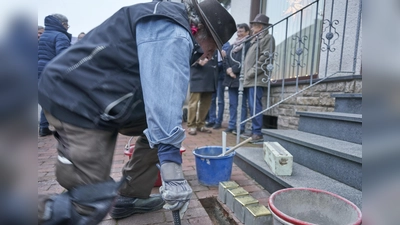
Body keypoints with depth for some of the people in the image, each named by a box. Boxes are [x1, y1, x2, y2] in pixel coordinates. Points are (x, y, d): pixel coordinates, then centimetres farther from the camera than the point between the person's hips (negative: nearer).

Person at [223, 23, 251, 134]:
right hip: (231, 78, 7)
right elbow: (226, 59, 13)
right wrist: (228, 69, -6)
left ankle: (240, 127, 3)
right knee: (232, 104, 8)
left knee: (242, 104, -2)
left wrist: (233, 69, -13)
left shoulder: (249, 44, -1)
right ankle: (231, 126, 14)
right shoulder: (232, 46, 21)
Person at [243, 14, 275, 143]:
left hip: (256, 79, -9)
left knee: (255, 106, -12)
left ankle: (257, 133, -8)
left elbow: (265, 58, -12)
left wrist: (252, 72, -15)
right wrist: (247, 74, 13)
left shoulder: (268, 38, 1)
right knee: (252, 107, 8)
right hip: (250, 79, 9)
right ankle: (254, 131, 14)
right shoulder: (255, 40, 27)